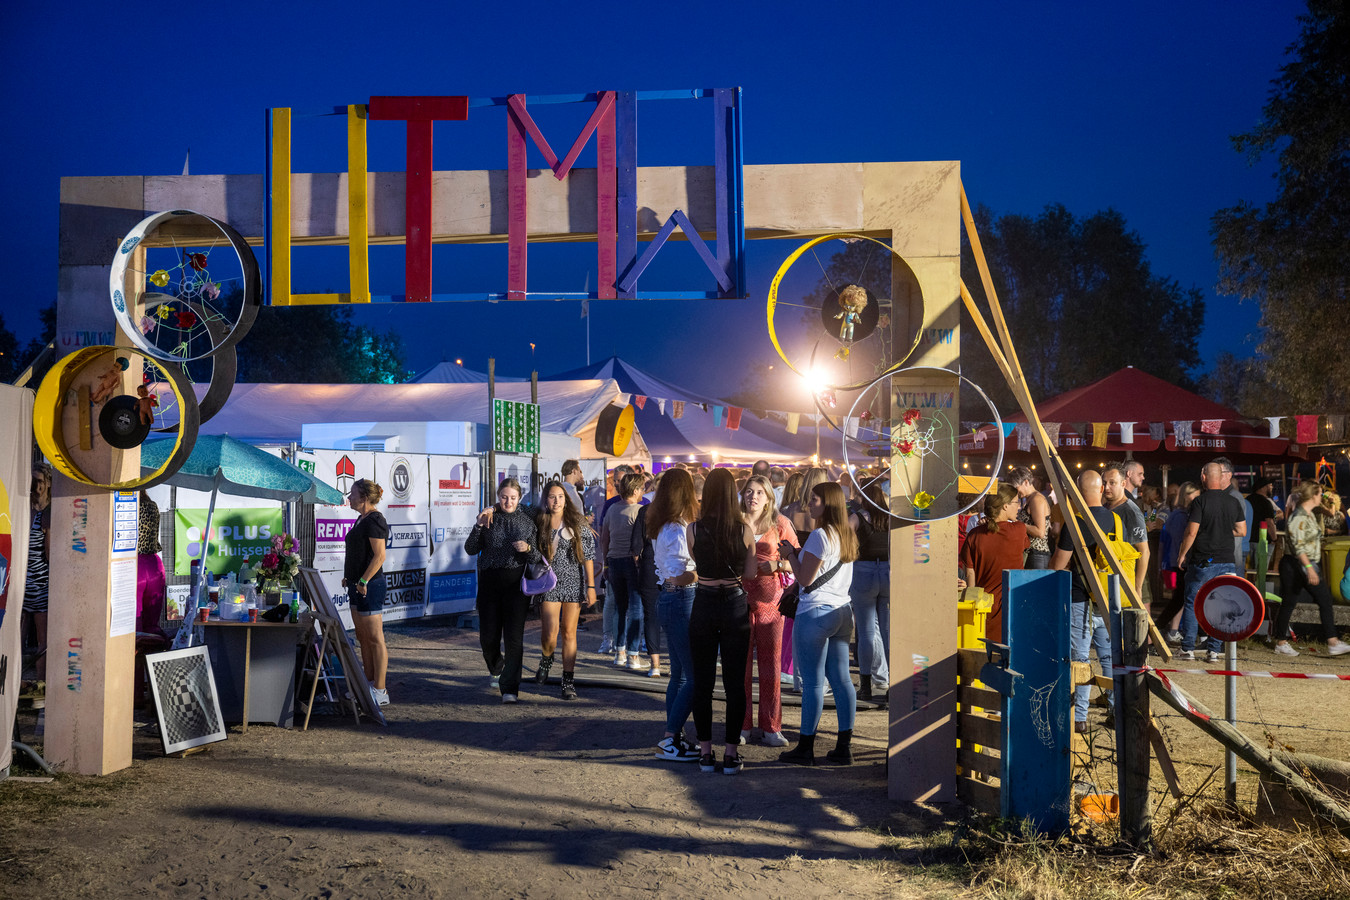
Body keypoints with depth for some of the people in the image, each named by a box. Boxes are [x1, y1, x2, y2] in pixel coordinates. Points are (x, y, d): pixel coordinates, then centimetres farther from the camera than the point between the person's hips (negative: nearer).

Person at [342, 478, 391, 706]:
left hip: (370, 585, -10)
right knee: (363, 638, 14)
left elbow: (379, 555, -20)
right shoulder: (362, 520, 16)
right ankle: (370, 684, 22)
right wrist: (349, 577, 18)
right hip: (358, 585, 10)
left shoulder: (374, 520, -14)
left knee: (375, 639, -6)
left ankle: (380, 691, -2)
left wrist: (364, 581, -22)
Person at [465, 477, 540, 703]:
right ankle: (496, 670, 36)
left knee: (514, 637, -8)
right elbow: (471, 549, 0)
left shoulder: (529, 517, 2)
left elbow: (538, 557, 3)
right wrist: (479, 525, -14)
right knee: (488, 637, 5)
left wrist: (527, 549, -19)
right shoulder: (488, 516, 3)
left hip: (516, 582, -1)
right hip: (489, 581, 1)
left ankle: (510, 688, -1)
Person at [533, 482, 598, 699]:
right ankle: (546, 660, 23)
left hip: (573, 583, 0)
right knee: (549, 634, -10)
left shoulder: (577, 524, 2)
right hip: (549, 584, 0)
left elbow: (588, 557, 1)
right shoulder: (539, 524, 2)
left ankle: (568, 681, 9)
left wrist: (591, 586, -3)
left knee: (569, 633, 2)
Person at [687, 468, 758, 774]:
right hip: (735, 605, 0)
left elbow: (695, 565, 5)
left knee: (702, 681, 10)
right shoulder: (744, 531, -7)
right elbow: (751, 573, 0)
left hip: (704, 605, 0)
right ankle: (731, 753, 10)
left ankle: (705, 752, 14)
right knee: (735, 682, 7)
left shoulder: (693, 530, -7)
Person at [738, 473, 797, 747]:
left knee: (771, 664, 2)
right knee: (741, 663, 2)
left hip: (770, 598, 0)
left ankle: (770, 728, 11)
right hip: (739, 598, 0)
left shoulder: (780, 523, 5)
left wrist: (777, 565, -12)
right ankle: (742, 726, 12)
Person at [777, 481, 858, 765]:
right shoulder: (847, 536, 13)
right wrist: (799, 554, 20)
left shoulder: (819, 536, -13)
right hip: (842, 611, 8)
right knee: (841, 679, 8)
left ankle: (806, 749, 4)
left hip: (815, 613, -8)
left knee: (813, 682, -2)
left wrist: (790, 555, 1)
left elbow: (805, 579, -13)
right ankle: (844, 747, 11)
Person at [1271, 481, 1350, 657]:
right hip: (1294, 565, -10)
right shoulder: (1298, 517, -17)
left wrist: (1315, 567, 23)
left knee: (1325, 600, 4)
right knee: (1288, 603, -1)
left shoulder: (1310, 515, 13)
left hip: (1310, 564, 10)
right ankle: (1281, 642, 8)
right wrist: (1309, 568, -29)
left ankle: (1333, 642, 6)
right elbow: (1298, 546, -23)